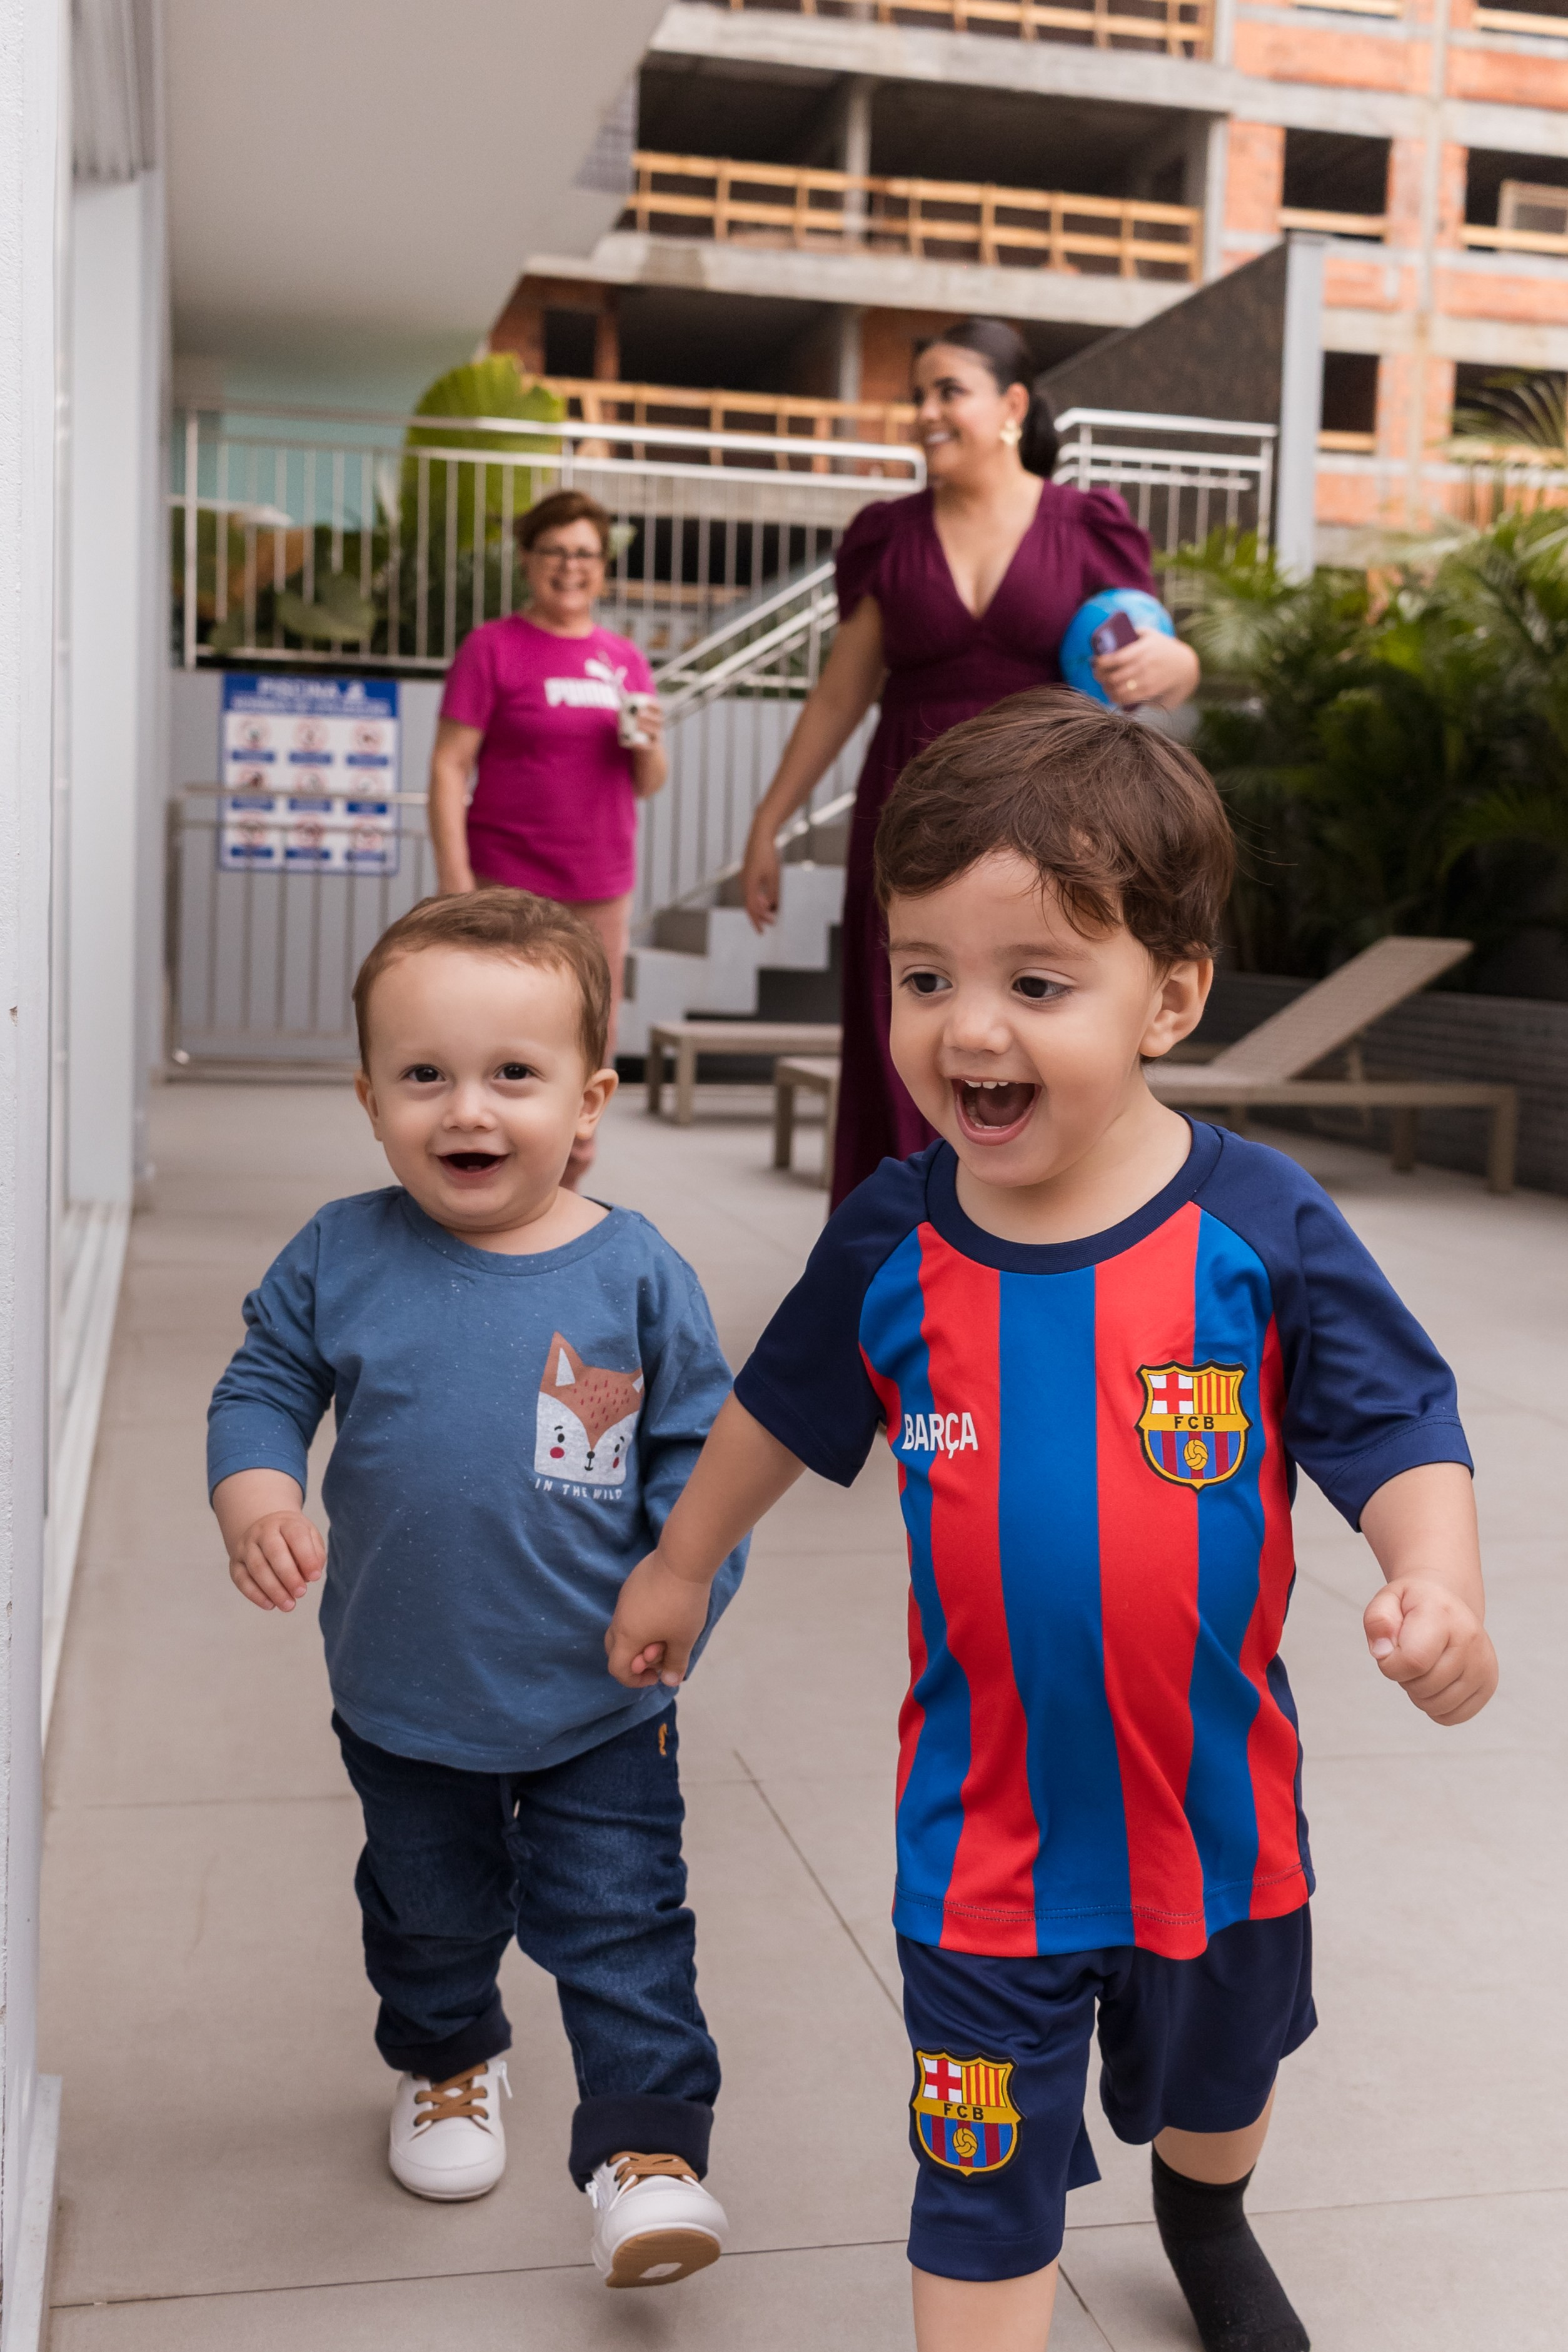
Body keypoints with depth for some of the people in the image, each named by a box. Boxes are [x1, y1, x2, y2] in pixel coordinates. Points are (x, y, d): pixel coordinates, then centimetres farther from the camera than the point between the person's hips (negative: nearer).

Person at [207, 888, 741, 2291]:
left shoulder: (636, 1275, -14)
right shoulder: (339, 1260, -11)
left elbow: (698, 1450, -6)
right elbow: (263, 1385, 0)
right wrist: (256, 1495, -18)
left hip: (600, 1703, -2)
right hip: (405, 1694, 3)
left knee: (618, 1925, 5)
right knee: (431, 1910, 25)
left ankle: (650, 2148, 21)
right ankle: (446, 2063, 52)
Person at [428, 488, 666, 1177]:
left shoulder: (624, 660, 14)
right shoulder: (493, 647, 0)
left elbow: (647, 785, 17)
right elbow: (449, 766, -5)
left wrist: (650, 745, -7)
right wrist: (454, 879, -15)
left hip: (601, 889, 5)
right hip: (509, 885, -5)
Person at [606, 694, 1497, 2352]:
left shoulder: (1260, 1226, -18)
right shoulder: (889, 1240, -12)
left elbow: (1403, 1432, -11)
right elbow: (784, 1408, 7)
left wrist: (1433, 1586, -31)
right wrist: (680, 1563, 20)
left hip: (1217, 1809, 2)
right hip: (982, 1832, -1)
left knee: (1217, 2084, 30)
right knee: (983, 2197, 6)